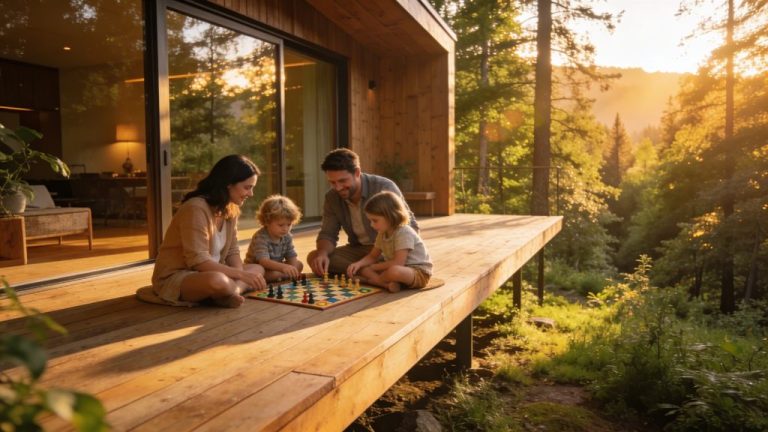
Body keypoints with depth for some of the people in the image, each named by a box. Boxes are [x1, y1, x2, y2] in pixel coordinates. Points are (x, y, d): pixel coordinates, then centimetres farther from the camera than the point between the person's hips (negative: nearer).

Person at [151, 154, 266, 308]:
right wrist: (241, 274, -24)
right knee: (218, 281, -39)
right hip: (174, 278, -9)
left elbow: (232, 251, 4)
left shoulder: (231, 209, 2)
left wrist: (239, 280, -16)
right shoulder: (196, 208, -24)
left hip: (205, 273, 9)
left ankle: (231, 291, -22)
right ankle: (234, 290, -9)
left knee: (257, 269, 3)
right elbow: (197, 261, -27)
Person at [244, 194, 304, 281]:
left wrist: (292, 271, -31)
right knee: (273, 274, -37)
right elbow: (264, 261, -43)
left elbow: (292, 257, -8)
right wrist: (283, 267, -58)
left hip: (275, 267, 7)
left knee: (299, 264, -5)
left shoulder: (286, 237, -7)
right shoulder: (260, 238, -30)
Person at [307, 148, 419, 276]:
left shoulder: (385, 187, -18)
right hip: (358, 250, 6)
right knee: (314, 257, -16)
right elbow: (328, 234, 1)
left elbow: (410, 226, -13)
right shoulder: (331, 198, -3)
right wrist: (322, 253, -23)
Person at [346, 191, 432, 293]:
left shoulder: (404, 233, -22)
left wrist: (373, 267, -16)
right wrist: (358, 264, -8)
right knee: (363, 268, -3)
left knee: (394, 271, -42)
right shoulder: (383, 234, 5)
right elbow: (372, 256, 13)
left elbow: (398, 263, -28)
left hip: (419, 273, -9)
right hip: (400, 269, 9)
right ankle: (388, 284, -25)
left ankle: (373, 280, -11)